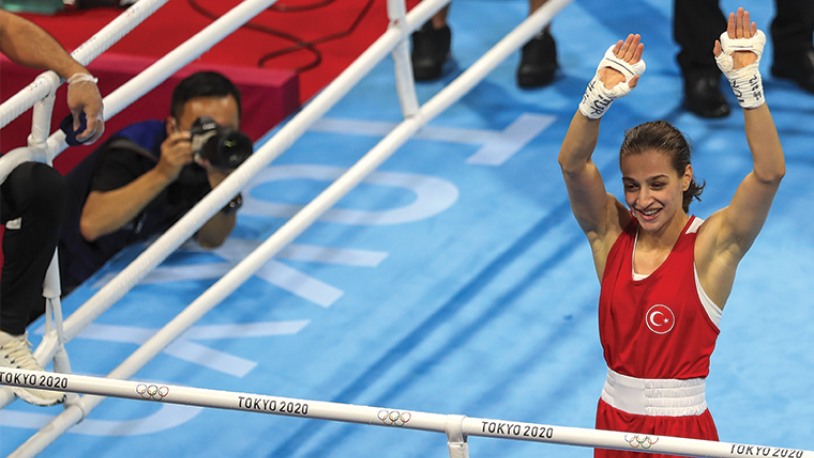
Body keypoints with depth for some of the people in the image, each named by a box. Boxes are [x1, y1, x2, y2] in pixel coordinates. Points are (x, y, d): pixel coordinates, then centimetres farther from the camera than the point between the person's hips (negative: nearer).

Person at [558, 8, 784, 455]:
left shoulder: (712, 244, -9)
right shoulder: (612, 233, -2)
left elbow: (770, 171, -22)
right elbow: (572, 163, -16)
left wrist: (746, 82, -31)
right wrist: (601, 94, -31)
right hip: (615, 418, 3)